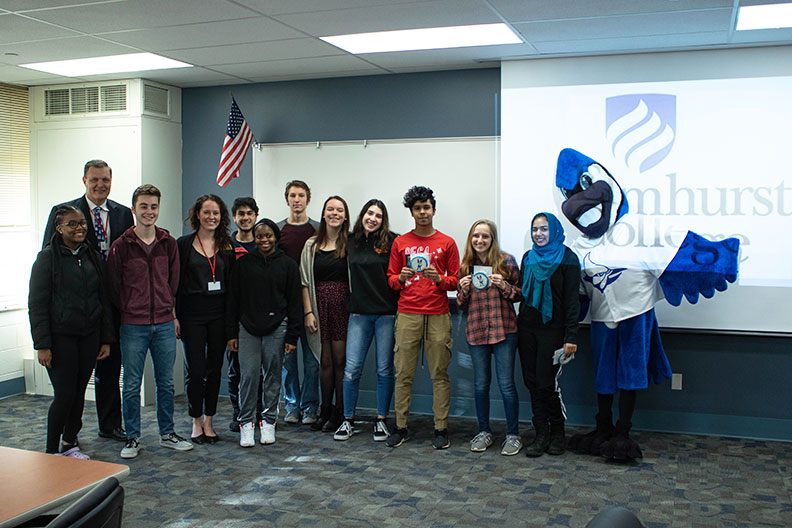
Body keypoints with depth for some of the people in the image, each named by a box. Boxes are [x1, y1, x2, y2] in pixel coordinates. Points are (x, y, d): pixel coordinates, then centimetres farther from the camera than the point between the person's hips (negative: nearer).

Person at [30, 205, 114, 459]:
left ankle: (70, 443, 25)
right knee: (65, 394, -6)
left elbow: (104, 300, 13)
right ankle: (52, 450, 9)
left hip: (89, 336, 5)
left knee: (79, 392, 10)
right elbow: (37, 304, -8)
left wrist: (106, 339, 9)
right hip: (60, 336, -5)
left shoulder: (93, 257, 10)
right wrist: (42, 344, -14)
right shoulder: (48, 257, -5)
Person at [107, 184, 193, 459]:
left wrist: (170, 309, 8)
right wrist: (126, 312, 1)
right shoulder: (121, 245, -4)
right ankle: (132, 438, 16)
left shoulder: (169, 243, 5)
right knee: (132, 385, 4)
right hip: (133, 326, -3)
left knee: (166, 382, 10)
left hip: (164, 324, 3)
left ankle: (167, 433, 22)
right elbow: (114, 286, 1)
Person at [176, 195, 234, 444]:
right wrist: (174, 315, -5)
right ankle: (196, 422, 15)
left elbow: (232, 282, 10)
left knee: (215, 369, 6)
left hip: (219, 313, 3)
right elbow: (175, 282, 0)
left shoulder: (227, 246, 9)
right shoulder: (183, 244, 1)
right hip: (192, 314, -3)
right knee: (195, 370, -1)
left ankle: (208, 421, 17)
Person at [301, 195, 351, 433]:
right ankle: (325, 411, 20)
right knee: (325, 360, 9)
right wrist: (308, 312, -1)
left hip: (343, 306, -2)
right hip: (320, 306, 3)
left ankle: (339, 413, 10)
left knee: (340, 360, 0)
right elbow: (305, 282, 7)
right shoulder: (312, 245, 9)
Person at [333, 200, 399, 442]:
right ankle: (348, 420, 13)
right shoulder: (351, 242, 9)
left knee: (384, 369, 5)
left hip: (386, 313, -2)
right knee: (352, 368, -1)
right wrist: (351, 303, 14)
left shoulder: (391, 242, -2)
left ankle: (381, 420, 17)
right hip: (359, 313, 3)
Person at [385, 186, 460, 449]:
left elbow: (455, 280, 8)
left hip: (438, 316, -1)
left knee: (439, 374, 1)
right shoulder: (400, 242, 11)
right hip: (407, 315, 1)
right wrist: (401, 278, -9)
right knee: (403, 373, 1)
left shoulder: (447, 243, 7)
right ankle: (400, 427, 10)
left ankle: (441, 428, 8)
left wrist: (439, 279, -12)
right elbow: (391, 278, 13)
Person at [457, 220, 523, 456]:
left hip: (504, 331, -3)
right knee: (480, 384, 10)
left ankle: (513, 435, 12)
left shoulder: (506, 261, -1)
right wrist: (463, 290, -6)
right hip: (476, 332, 3)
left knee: (506, 384, -2)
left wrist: (504, 286, -15)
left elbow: (520, 295, 3)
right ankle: (484, 432, 25)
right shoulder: (466, 266, 8)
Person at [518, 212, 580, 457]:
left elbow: (572, 300, -7)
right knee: (532, 381, 5)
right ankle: (541, 434, 14)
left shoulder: (567, 258, -4)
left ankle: (557, 433, 13)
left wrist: (571, 337, -12)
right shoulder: (528, 257, 12)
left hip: (552, 328, -5)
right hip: (527, 327, 5)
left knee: (546, 382, -6)